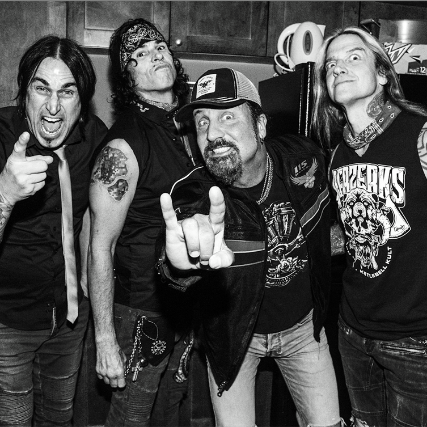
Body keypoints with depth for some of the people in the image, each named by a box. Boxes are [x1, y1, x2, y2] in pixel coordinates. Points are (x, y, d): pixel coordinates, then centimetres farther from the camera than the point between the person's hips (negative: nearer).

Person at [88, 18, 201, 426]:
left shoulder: (190, 127, 2)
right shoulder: (124, 146, -20)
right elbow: (100, 248, -18)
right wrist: (105, 340, -18)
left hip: (191, 304, 7)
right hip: (143, 311, -6)